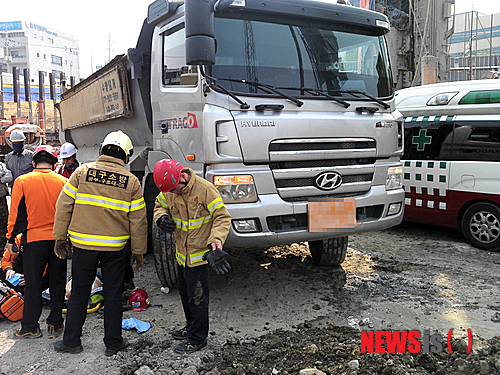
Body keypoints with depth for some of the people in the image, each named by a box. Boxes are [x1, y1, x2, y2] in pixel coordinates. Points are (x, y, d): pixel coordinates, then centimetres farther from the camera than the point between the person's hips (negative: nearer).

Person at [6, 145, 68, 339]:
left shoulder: (22, 181, -4)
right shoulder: (63, 181, 0)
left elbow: (16, 213, -2)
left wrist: (11, 239, 7)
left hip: (34, 238, -1)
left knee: (32, 284, 9)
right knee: (57, 282, 10)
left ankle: (30, 327, 16)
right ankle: (55, 324, 17)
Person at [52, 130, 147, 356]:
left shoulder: (82, 172, -3)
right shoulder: (131, 181, -3)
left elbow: (64, 206, -1)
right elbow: (138, 221, -2)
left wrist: (61, 238, 9)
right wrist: (138, 252, 7)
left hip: (83, 244, 0)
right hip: (115, 247, 0)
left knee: (79, 293, 14)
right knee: (113, 295, 11)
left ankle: (71, 341, 25)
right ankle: (113, 343, 21)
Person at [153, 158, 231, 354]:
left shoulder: (205, 189, -22)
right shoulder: (170, 190, -3)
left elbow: (222, 217, -18)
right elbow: (160, 205, 14)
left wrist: (215, 241, -31)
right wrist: (162, 217, -10)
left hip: (200, 254, -7)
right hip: (181, 253, 7)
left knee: (197, 298, 3)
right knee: (185, 293, 22)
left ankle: (197, 339, 20)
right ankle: (191, 327, 43)